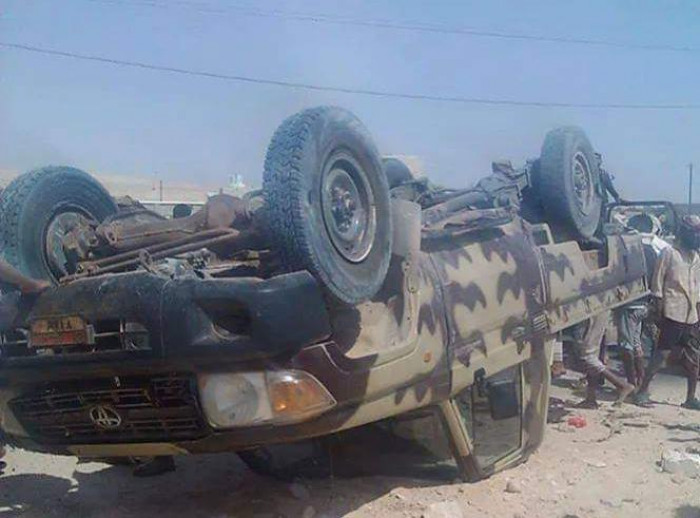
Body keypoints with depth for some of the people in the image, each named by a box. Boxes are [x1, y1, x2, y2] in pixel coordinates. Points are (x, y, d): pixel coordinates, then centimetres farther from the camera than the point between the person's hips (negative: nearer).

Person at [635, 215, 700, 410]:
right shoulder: (669, 253, -5)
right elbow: (657, 284, -7)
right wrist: (659, 308, -11)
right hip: (673, 313, -7)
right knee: (662, 353, -7)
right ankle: (643, 391, 1)